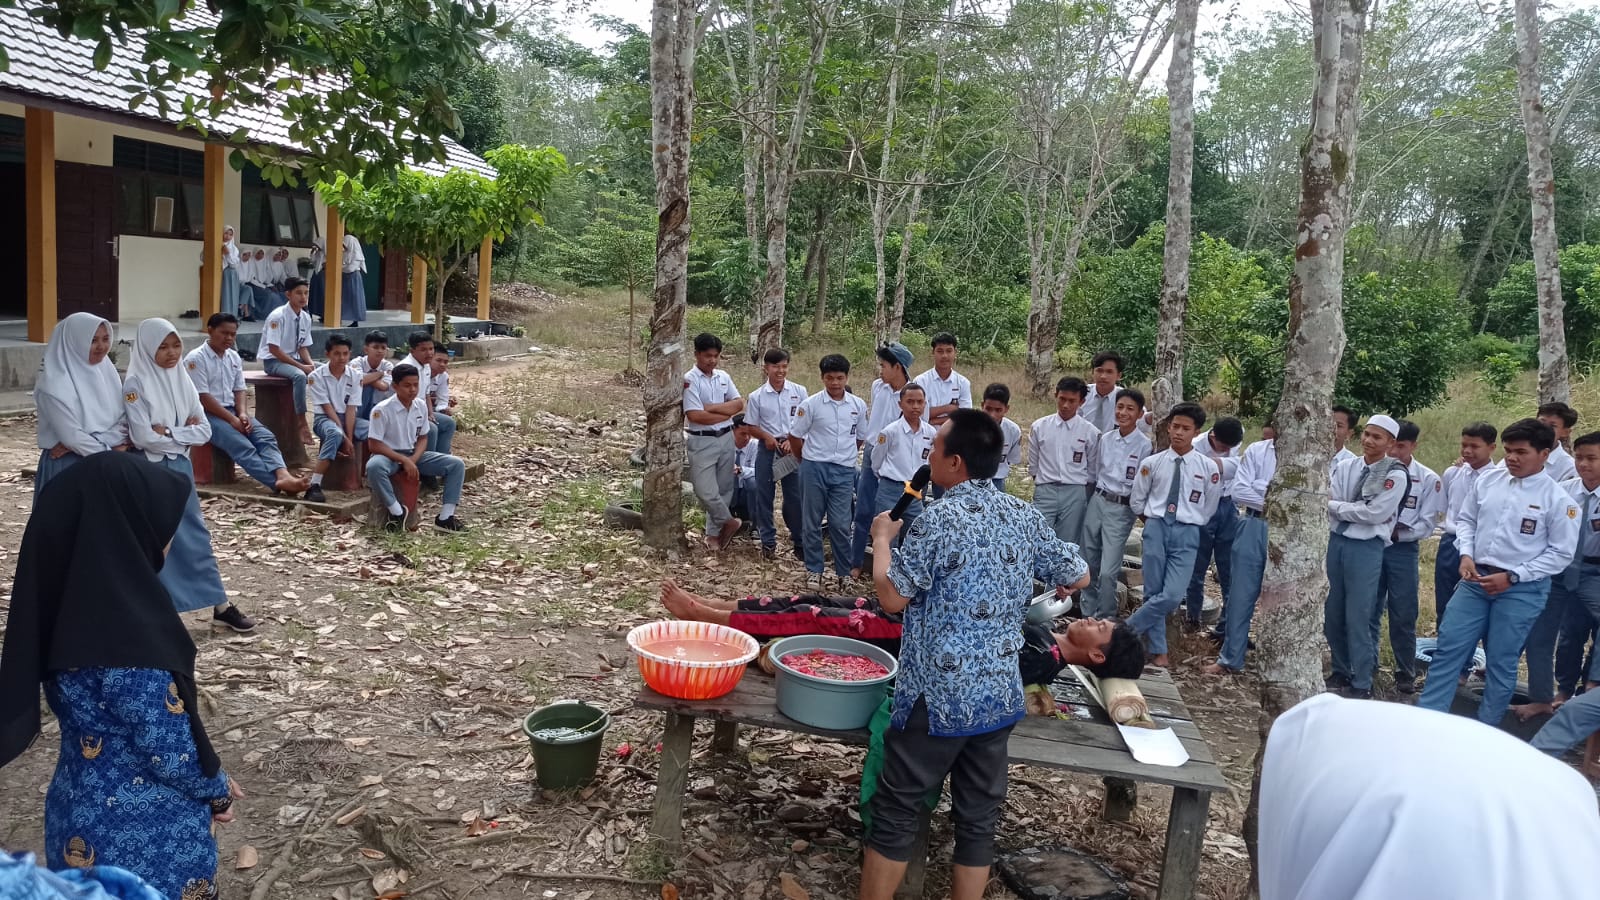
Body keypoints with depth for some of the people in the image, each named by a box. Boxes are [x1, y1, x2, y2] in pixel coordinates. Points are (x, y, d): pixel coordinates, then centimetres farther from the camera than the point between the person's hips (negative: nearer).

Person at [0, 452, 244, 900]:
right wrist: (218, 790, -4)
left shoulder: (67, 596, -4)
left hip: (86, 812, 8)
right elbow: (168, 749, -23)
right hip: (145, 831, -8)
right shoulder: (127, 632, -30)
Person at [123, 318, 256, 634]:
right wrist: (184, 432, -11)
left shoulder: (183, 380, 4)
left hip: (180, 466, 5)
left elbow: (204, 430, 0)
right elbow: (142, 437, -20)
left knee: (196, 535, 10)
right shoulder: (136, 384, -12)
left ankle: (221, 606, 15)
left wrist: (168, 433, -12)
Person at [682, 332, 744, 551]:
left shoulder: (723, 376, 8)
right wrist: (726, 413, -9)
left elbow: (739, 404, 0)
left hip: (726, 438, 5)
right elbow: (694, 416, -19)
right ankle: (728, 522, 15)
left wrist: (713, 407, -13)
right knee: (706, 490, -8)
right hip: (702, 441, -5)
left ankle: (713, 532, 24)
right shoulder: (689, 380, -10)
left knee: (724, 489, 10)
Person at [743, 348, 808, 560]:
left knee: (796, 497, 4)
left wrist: (792, 441, -11)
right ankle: (768, 543, 18)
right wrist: (767, 437, -13)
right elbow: (751, 426, 4)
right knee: (764, 497, 6)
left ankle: (800, 542, 16)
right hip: (767, 449, 0)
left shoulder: (799, 392, 0)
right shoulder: (756, 396, -1)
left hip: (793, 449, 0)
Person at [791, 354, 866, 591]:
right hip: (815, 468, -1)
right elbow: (795, 436, 2)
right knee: (813, 522, 7)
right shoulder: (811, 404, -7)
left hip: (844, 471, 1)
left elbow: (860, 438, 15)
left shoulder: (858, 406, 1)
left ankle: (844, 571, 15)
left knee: (840, 524, 1)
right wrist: (808, 460, 9)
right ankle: (814, 570, 18)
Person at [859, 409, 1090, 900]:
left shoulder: (940, 519, -16)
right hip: (999, 695, 6)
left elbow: (892, 597, -13)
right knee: (979, 814, 14)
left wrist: (882, 538, 2)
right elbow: (1079, 577, 15)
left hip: (938, 696, -6)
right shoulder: (1026, 517, 3)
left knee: (896, 809, 8)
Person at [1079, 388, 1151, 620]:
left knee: (1108, 572, -8)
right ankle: (1087, 613, 32)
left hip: (1121, 509, -5)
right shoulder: (1106, 439, 4)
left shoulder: (1144, 445, -10)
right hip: (1097, 502, 5)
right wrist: (1099, 493, 15)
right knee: (1089, 565, 14)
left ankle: (1105, 620, 11)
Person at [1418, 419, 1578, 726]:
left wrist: (1512, 577, -13)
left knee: (1501, 662, 6)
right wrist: (1466, 555, -5)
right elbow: (1467, 520, 13)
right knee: (1448, 648, 1)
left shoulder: (1558, 499, -9)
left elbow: (1561, 553, -7)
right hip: (1475, 580, 4)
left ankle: (1485, 730, 21)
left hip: (1522, 589, -4)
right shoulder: (1489, 480, 3)